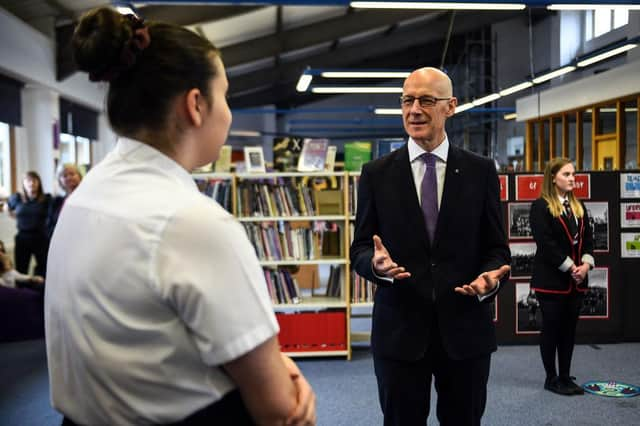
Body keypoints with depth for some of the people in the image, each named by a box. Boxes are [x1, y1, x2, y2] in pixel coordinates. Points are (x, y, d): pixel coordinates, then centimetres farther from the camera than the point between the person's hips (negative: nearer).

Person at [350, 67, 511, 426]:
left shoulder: (481, 171, 2)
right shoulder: (377, 174, 1)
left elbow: (496, 248, 4)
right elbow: (360, 248, 2)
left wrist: (490, 276, -18)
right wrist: (376, 262, -20)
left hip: (466, 328, 1)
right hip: (399, 329, 0)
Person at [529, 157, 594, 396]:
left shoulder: (578, 206, 14)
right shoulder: (541, 207, -9)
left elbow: (587, 238, 12)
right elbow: (546, 244, -16)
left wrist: (586, 264, -5)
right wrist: (570, 267, -16)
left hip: (576, 280, 7)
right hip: (551, 280, -7)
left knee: (569, 330, 12)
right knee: (551, 329, 3)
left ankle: (565, 377, 21)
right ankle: (551, 378, 14)